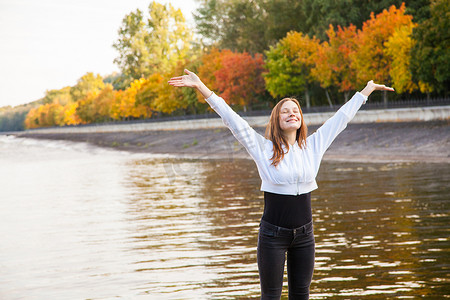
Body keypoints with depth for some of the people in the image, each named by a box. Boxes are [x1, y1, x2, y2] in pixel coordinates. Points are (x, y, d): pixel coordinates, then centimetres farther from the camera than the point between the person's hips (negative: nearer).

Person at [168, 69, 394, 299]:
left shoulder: (312, 146, 4)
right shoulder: (264, 149, -5)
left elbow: (341, 118, 12)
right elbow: (231, 119, -10)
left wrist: (368, 89, 21)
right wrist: (201, 88, -16)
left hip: (304, 234, 3)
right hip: (273, 235, -3)